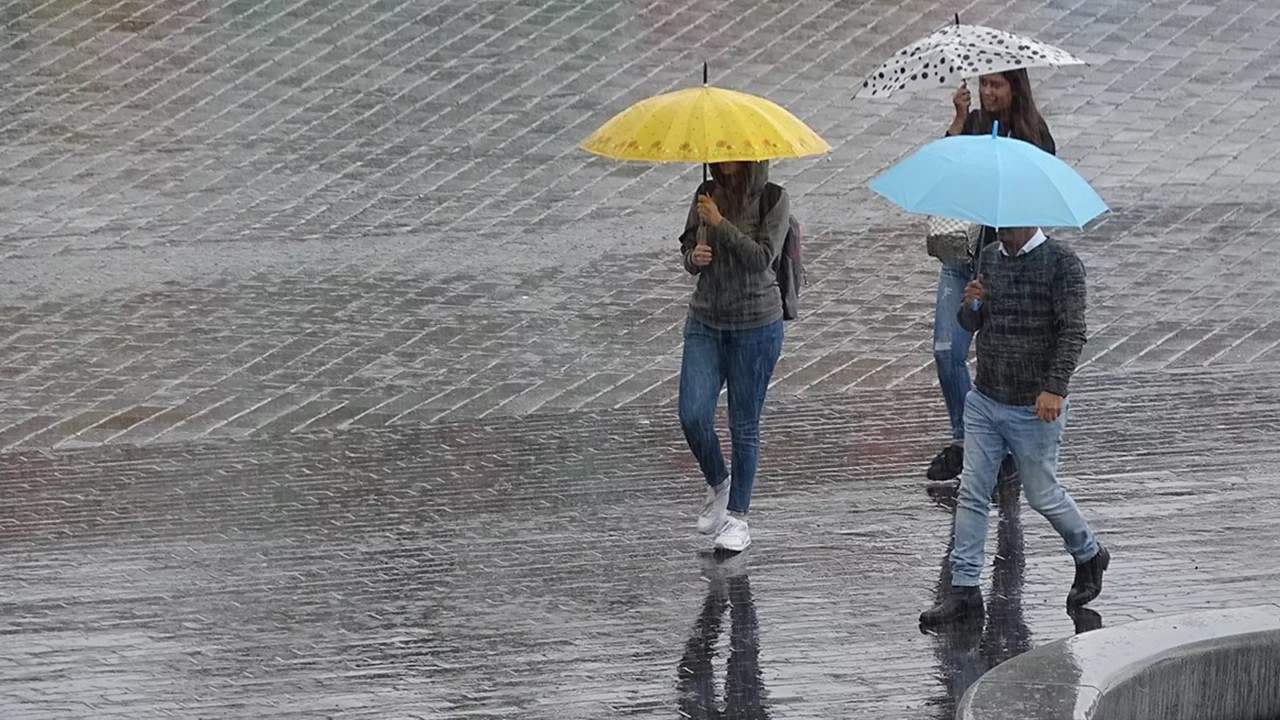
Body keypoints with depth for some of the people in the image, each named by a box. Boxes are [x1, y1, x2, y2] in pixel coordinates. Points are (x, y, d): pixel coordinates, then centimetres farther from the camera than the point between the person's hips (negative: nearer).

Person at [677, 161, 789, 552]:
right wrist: (693, 258, -9)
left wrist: (721, 223, -20)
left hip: (755, 327, -4)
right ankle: (717, 484, 20)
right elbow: (688, 247, 14)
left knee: (744, 424, 4)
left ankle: (738, 516, 16)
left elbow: (762, 258, -19)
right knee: (693, 415, -7)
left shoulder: (773, 200, -9)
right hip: (705, 321, 4)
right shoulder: (706, 195, 4)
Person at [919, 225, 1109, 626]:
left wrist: (1055, 387, -30)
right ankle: (964, 590, 5)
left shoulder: (1061, 263, -11)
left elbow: (1072, 331, -18)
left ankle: (1089, 556, 32)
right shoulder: (990, 258, 8)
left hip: (1034, 408, -6)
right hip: (985, 401, 6)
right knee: (972, 495, 1)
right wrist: (970, 305, -10)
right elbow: (970, 324, 15)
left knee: (1042, 495, 7)